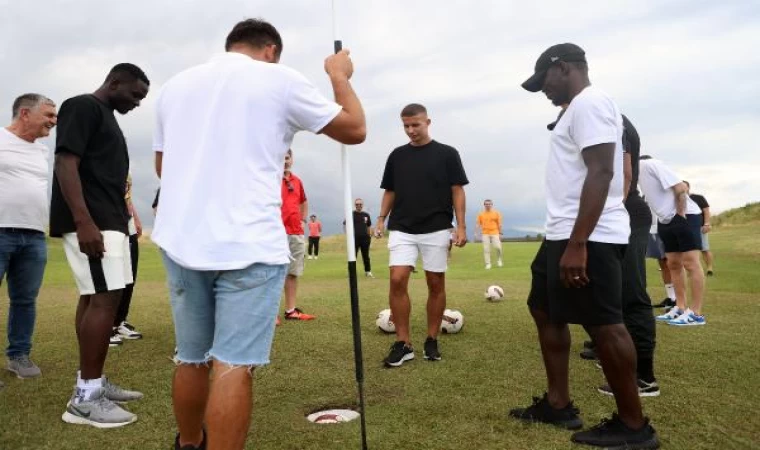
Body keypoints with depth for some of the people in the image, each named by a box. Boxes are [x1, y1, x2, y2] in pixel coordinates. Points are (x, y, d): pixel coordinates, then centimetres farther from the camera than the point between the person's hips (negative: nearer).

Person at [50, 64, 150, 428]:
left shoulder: (107, 117, 22)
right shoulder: (82, 107, -7)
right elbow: (66, 164, -17)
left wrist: (118, 221, 21)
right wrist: (84, 222, -25)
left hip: (108, 222, 10)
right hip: (91, 224, -10)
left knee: (94, 298, 10)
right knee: (105, 299, -13)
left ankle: (93, 382, 18)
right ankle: (85, 397, -8)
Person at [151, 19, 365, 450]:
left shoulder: (175, 85, 15)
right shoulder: (280, 79, 0)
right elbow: (356, 129, 7)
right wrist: (340, 76, 22)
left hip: (180, 241, 6)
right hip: (249, 246, -5)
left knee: (192, 359, 18)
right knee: (234, 365, -4)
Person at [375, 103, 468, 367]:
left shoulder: (447, 154, 2)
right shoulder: (397, 156, 11)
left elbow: (457, 191, 1)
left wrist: (461, 226, -7)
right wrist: (381, 219, 3)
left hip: (436, 230, -2)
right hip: (402, 230, 2)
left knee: (436, 285, 4)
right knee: (397, 282, -10)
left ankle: (432, 341, 18)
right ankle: (403, 343, -1)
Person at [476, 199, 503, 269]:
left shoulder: (496, 213, 5)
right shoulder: (481, 214, 7)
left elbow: (499, 224, 5)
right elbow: (478, 224, 7)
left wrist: (500, 233, 1)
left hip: (495, 233, -1)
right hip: (485, 234, 1)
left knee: (498, 247, -10)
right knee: (486, 249, -2)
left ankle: (499, 259, 15)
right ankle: (488, 264, 5)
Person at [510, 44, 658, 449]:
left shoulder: (589, 102, -11)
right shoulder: (578, 108, 21)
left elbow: (601, 173, -22)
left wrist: (577, 244, -27)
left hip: (588, 238, -11)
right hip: (563, 234, 11)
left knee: (604, 325, -4)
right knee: (545, 311, 15)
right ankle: (558, 405, 24)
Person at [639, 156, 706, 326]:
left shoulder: (651, 164, -17)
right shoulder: (639, 170, 10)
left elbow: (681, 188, -22)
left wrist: (680, 214, -17)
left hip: (685, 216, -9)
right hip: (666, 220, 9)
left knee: (690, 263, -9)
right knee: (673, 265, 9)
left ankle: (696, 314, -7)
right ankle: (680, 308, 15)